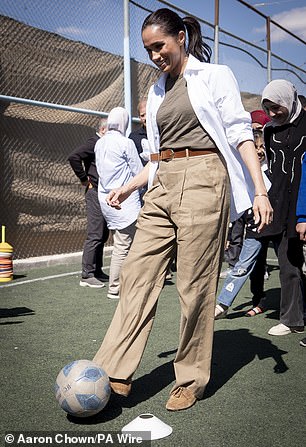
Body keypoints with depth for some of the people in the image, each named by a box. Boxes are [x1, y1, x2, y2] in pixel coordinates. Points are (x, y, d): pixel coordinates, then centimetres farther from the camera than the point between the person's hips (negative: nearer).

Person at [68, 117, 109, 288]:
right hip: (95, 193, -9)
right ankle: (87, 275, -4)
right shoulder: (94, 142, -9)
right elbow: (73, 157, -22)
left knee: (103, 235, 13)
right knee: (95, 235, -9)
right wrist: (84, 179, -15)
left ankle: (97, 271, 21)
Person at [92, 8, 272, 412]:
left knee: (195, 284, -4)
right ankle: (115, 373, 3)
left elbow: (240, 134, -3)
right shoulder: (158, 91, 21)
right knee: (137, 274, -2)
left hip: (203, 181, -6)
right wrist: (129, 187, 16)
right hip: (163, 186, 6)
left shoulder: (215, 76, 4)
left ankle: (192, 379, 11)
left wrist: (260, 191, -12)